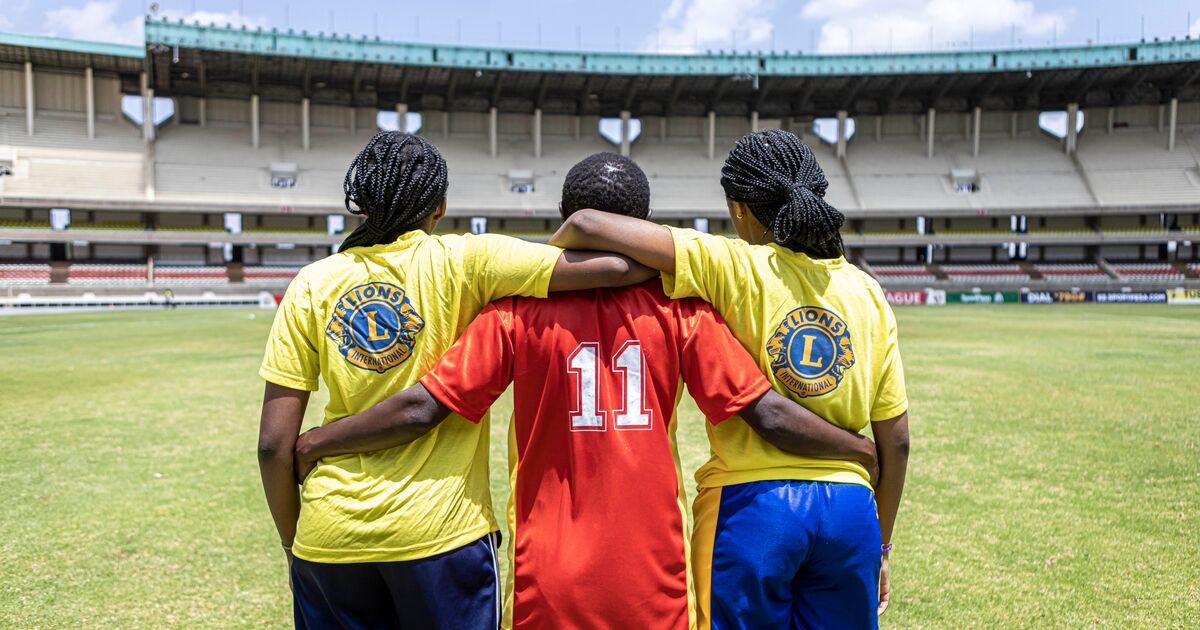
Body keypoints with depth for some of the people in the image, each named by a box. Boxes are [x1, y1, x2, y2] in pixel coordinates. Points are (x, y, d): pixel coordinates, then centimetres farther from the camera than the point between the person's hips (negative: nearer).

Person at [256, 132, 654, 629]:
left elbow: (274, 443, -1)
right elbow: (612, 267, -16)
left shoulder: (312, 284, 1)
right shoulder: (461, 262, -7)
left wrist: (292, 542, 12)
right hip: (442, 531, -3)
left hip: (329, 535, 3)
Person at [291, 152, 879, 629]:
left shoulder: (520, 310, -7)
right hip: (654, 578, 1)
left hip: (551, 581, 0)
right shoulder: (681, 309, -5)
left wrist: (310, 444, 5)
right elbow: (769, 416, -7)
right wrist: (865, 451, 9)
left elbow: (420, 409, -9)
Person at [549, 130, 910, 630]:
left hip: (749, 502, -4)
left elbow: (588, 225, -15)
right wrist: (880, 546, 18)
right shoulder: (867, 292, 5)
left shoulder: (732, 268, -9)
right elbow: (895, 440, 7)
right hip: (850, 509, 4)